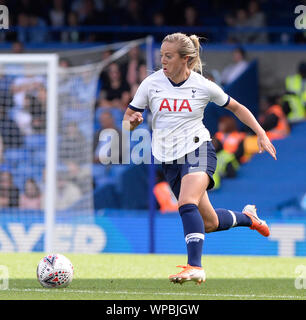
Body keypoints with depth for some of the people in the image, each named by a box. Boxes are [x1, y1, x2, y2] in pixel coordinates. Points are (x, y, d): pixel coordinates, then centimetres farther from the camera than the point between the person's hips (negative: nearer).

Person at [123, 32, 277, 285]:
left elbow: (236, 108, 11)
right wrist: (132, 121, -21)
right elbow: (127, 122, 3)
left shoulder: (203, 86, -5)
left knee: (187, 203, -32)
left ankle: (195, 267, -38)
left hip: (198, 150, -4)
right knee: (209, 224, 10)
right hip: (169, 159, 4)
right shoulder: (151, 84, -1)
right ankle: (247, 217, 42)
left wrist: (261, 133, 3)